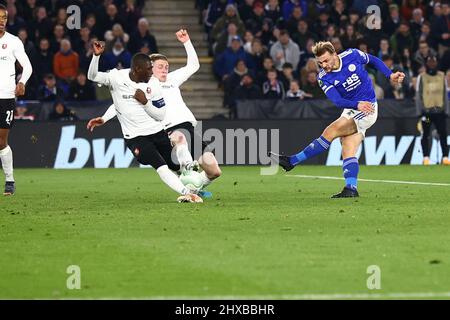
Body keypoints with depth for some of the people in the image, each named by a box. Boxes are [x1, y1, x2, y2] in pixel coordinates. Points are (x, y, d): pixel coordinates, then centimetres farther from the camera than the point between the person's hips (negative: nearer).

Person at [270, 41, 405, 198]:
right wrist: (357, 105, -39)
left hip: (367, 108, -5)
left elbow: (373, 60, 11)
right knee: (348, 151, -11)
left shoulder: (352, 55, -10)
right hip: (350, 110, 5)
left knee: (331, 131, -17)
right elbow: (337, 101, -21)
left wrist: (390, 75, 0)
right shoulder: (324, 78, -7)